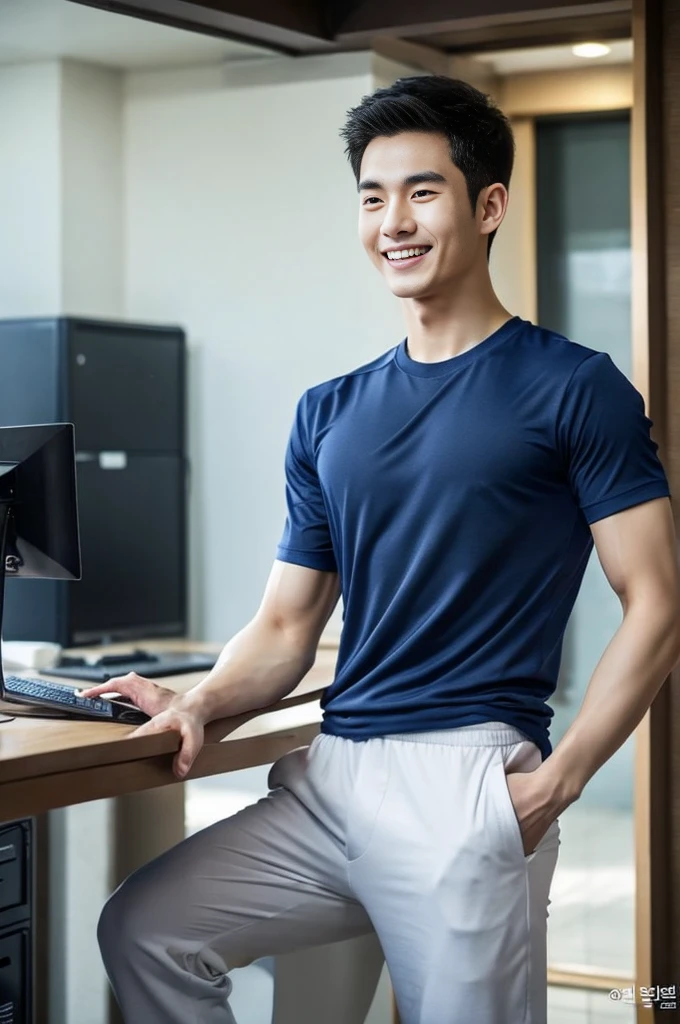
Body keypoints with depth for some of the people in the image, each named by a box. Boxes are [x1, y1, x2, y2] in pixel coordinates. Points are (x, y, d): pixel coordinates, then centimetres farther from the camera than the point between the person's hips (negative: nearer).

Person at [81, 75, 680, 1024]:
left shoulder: (573, 388, -2)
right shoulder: (330, 414, 15)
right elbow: (286, 624, 15)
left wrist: (558, 780, -14)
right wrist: (200, 701, -5)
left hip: (466, 780, -5)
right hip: (329, 782, 6)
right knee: (141, 931, -3)